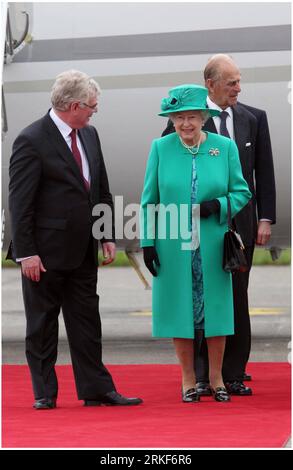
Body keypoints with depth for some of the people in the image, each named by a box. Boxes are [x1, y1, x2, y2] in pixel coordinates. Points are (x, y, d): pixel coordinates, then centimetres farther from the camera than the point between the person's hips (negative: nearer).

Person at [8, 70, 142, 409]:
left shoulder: (89, 135, 9)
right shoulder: (32, 141, -15)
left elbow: (102, 191, 16)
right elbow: (19, 201, -15)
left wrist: (108, 236, 10)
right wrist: (26, 253, -18)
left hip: (82, 252, 7)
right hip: (45, 253, -7)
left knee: (86, 321, 9)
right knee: (42, 324, 4)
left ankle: (96, 389, 13)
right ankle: (45, 393, 12)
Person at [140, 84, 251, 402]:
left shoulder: (225, 147, 2)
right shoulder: (160, 148, 2)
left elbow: (242, 192, 6)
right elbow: (149, 200, 5)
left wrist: (218, 205, -13)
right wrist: (148, 242, 0)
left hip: (213, 248, 0)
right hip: (173, 248, 0)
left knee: (216, 309, 4)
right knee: (180, 310, 4)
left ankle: (216, 378, 18)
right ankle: (188, 380, 16)